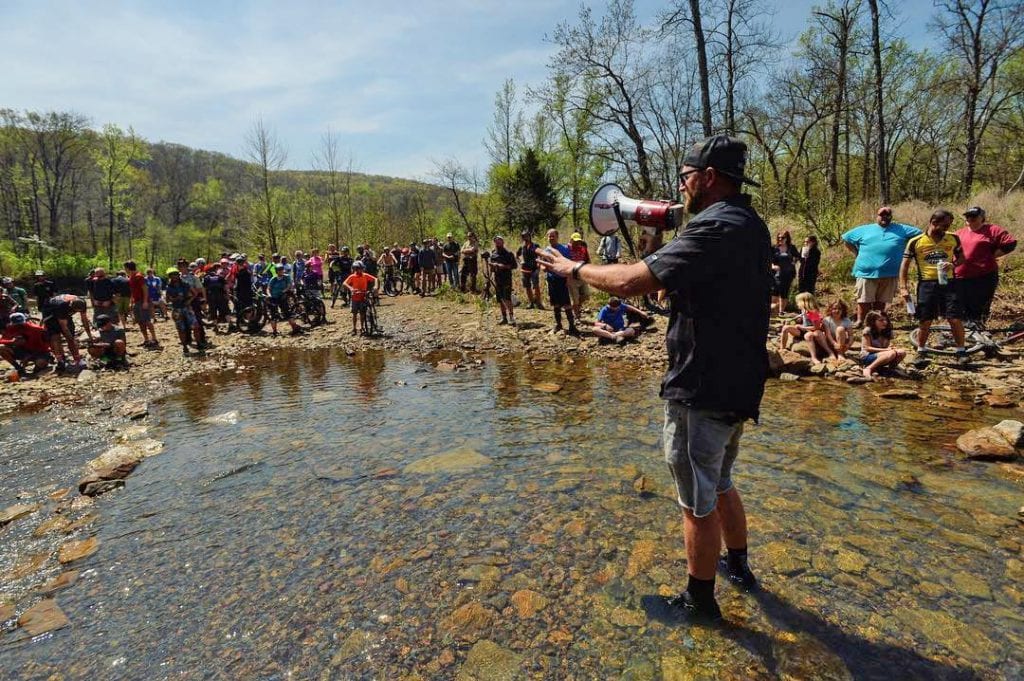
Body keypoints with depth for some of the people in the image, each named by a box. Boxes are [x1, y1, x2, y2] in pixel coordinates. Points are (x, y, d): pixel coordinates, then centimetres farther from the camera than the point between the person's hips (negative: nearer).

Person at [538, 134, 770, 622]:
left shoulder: (715, 228, -22)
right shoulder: (748, 225, 11)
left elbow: (631, 281, -28)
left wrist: (574, 268, -13)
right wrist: (657, 246, 7)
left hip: (702, 390, -10)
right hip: (736, 383, 10)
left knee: (698, 501, 8)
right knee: (718, 484, 28)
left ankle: (699, 601, 28)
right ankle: (738, 565, 47)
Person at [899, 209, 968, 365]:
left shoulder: (953, 238, 3)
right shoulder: (916, 242, -5)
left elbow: (961, 257, 16)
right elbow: (905, 265, -1)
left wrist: (953, 264, -7)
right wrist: (903, 287, -7)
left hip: (947, 282, 2)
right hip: (926, 284, -2)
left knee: (955, 319, -3)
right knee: (925, 321, 3)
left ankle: (961, 351, 12)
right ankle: (921, 352, 18)